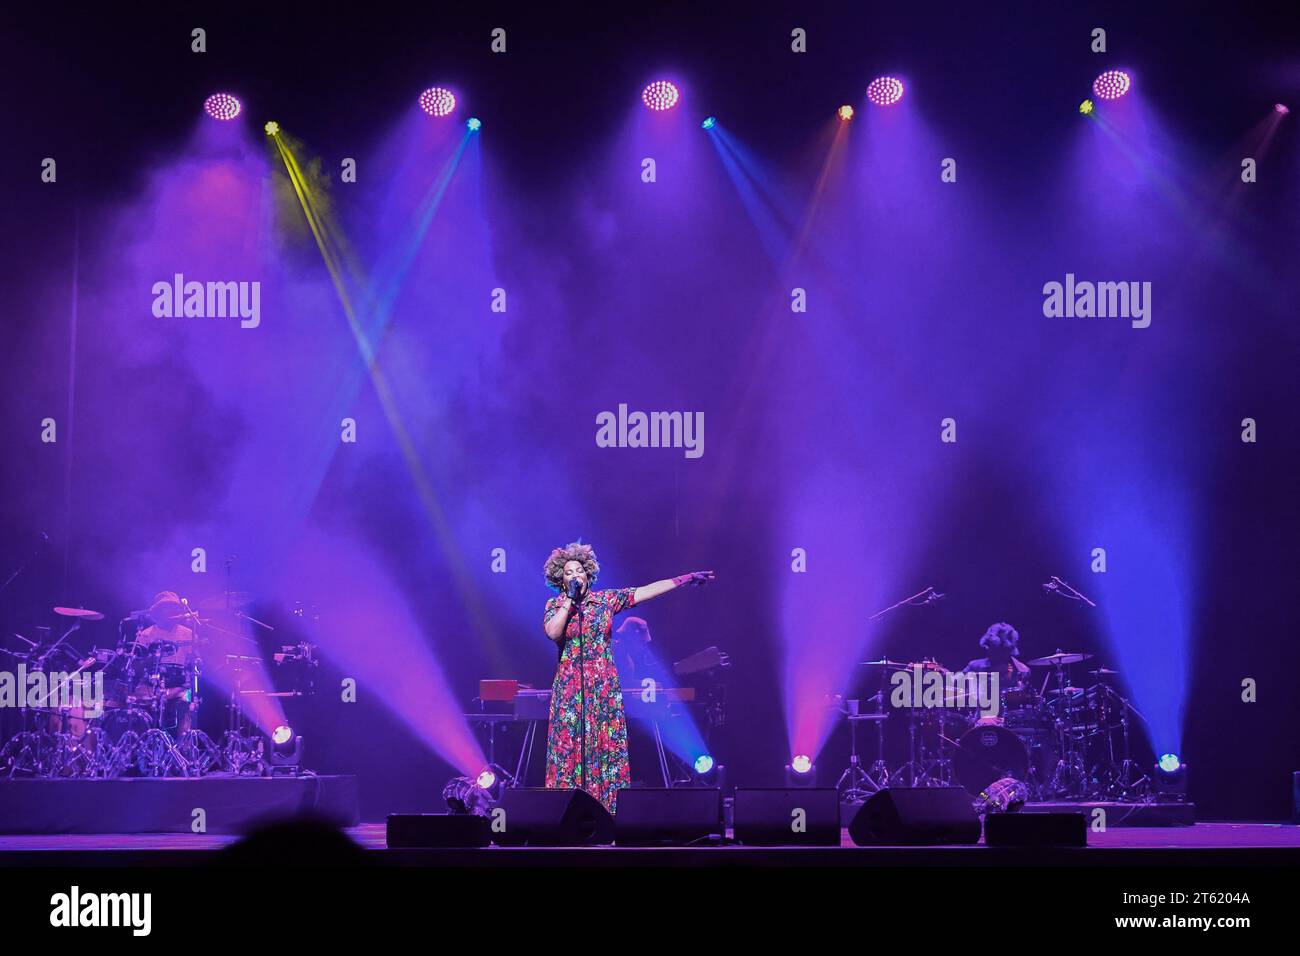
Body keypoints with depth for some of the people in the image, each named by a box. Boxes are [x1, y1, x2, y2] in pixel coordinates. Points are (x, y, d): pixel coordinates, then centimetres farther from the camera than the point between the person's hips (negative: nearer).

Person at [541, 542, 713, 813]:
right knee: (569, 749, -5)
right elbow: (552, 632, -17)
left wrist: (683, 580, 1)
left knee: (606, 747, -1)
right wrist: (569, 599, -13)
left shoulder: (605, 599, 7)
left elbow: (645, 591, 4)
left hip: (604, 687, 2)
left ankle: (606, 810, 0)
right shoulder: (555, 605, 3)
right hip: (570, 687, -2)